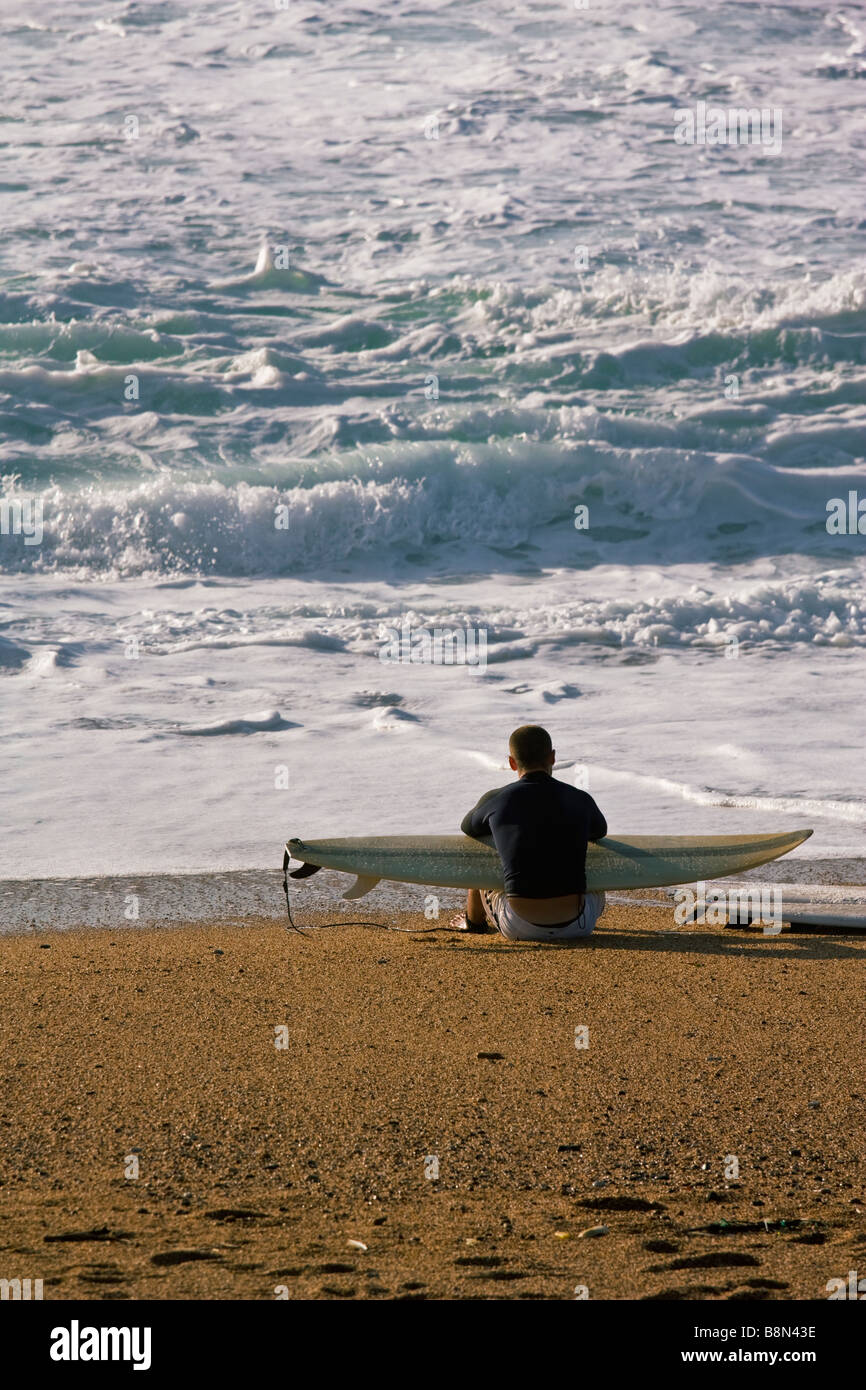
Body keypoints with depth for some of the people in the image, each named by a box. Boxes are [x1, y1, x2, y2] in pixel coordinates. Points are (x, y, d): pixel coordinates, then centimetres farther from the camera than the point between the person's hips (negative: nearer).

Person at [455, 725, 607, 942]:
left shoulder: (496, 801, -4)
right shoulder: (581, 801, 0)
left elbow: (468, 829, 21)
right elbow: (600, 831, 26)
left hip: (521, 929, 0)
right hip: (575, 928, 1)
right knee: (597, 894, 39)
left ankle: (474, 921, 61)